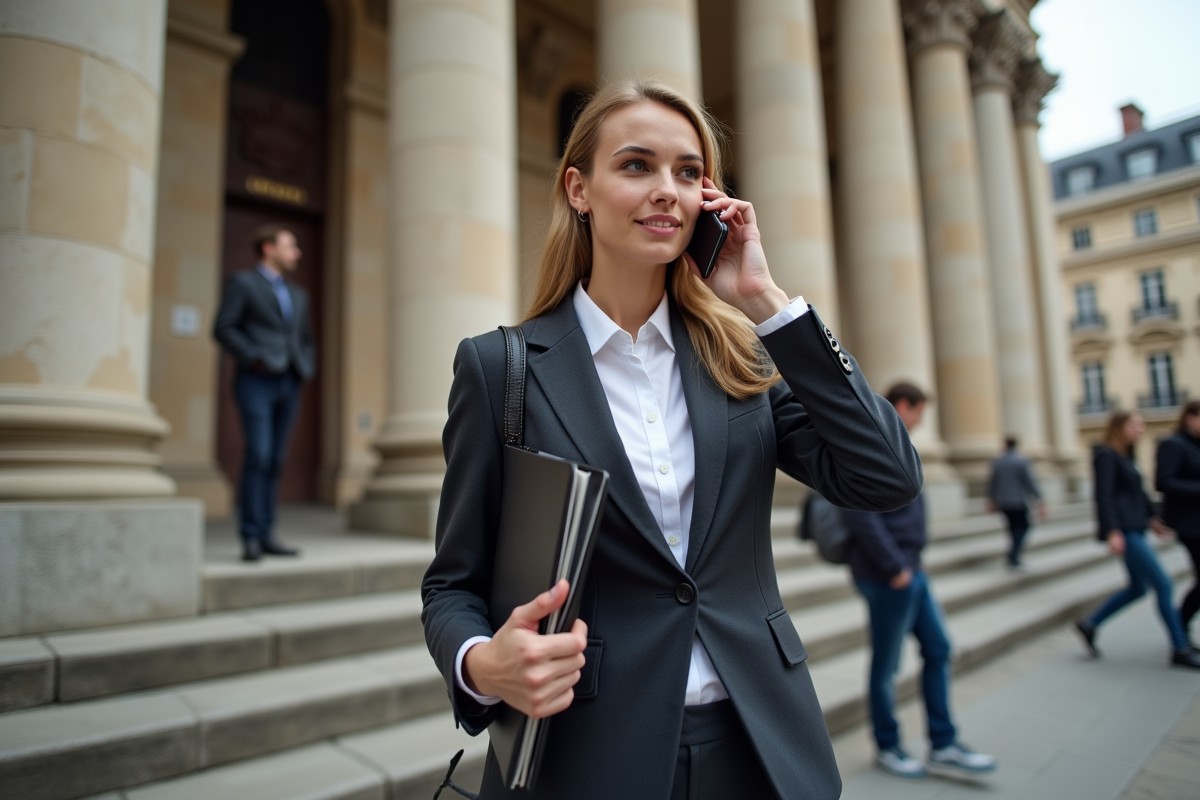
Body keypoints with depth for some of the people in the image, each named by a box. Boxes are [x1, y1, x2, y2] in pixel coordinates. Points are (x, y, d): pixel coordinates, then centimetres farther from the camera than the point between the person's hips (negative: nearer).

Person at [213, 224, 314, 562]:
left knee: (275, 460, 5)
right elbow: (223, 328, -5)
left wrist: (308, 367, 10)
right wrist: (253, 358, -13)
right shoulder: (243, 283, 4)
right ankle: (250, 537, -7)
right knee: (258, 456, -12)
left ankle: (266, 535, 9)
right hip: (257, 382, -6)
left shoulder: (298, 294, 23)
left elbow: (306, 337, 27)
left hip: (289, 383, 6)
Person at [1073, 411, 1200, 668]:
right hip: (1123, 531, -10)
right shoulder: (1106, 456, -12)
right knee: (1163, 585, -6)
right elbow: (1103, 495, -19)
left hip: (1134, 529, 10)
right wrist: (1113, 531, -25)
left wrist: (1152, 518, 19)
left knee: (1137, 588, 13)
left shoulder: (1126, 457, 16)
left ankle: (1089, 624, 19)